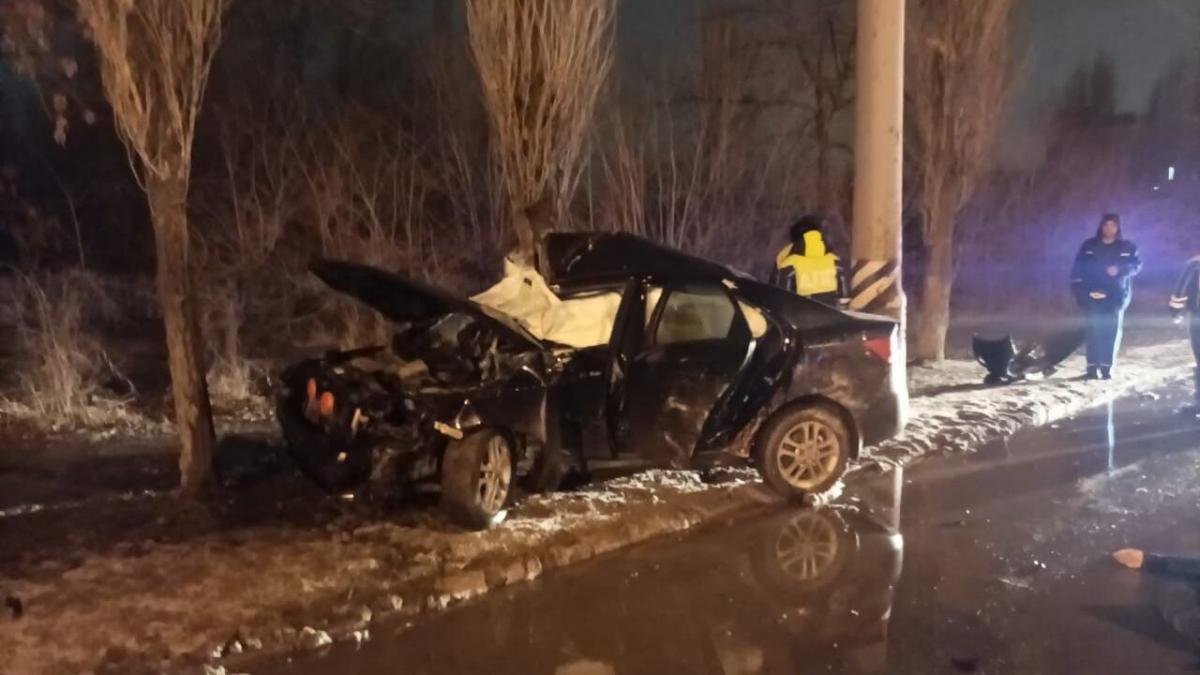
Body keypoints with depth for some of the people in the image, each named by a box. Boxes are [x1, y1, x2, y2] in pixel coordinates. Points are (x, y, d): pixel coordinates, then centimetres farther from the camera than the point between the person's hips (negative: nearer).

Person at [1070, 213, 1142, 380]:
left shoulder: (1127, 247, 8)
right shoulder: (1089, 246, 6)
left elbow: (1137, 265, 0)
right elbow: (1077, 268, 3)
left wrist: (1120, 269, -19)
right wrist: (1079, 289, -7)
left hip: (1116, 295, 1)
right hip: (1093, 294, -1)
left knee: (1112, 331, -3)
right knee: (1093, 330, -6)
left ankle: (1106, 367, 1)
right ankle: (1092, 367, -4)